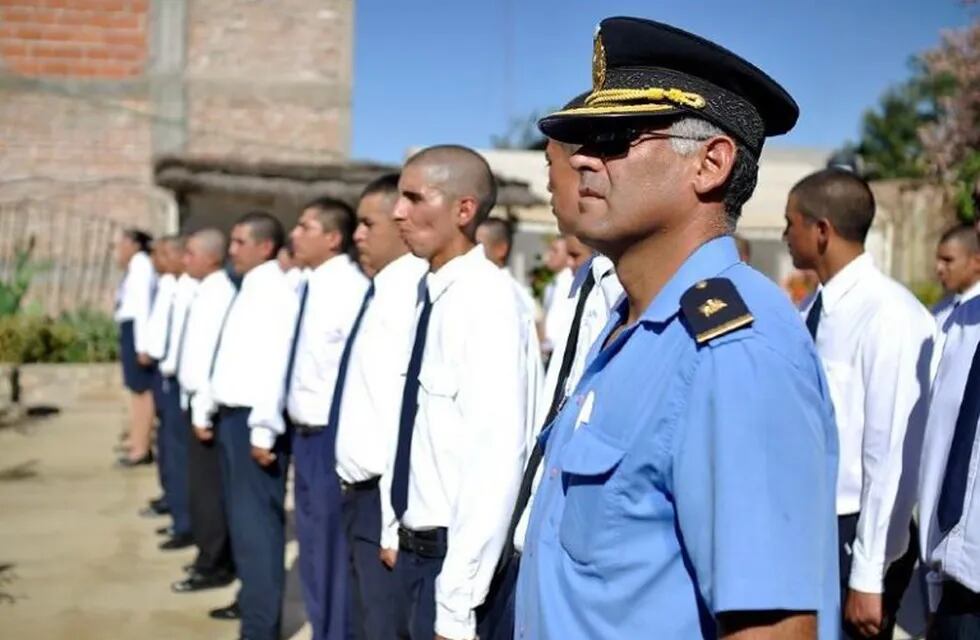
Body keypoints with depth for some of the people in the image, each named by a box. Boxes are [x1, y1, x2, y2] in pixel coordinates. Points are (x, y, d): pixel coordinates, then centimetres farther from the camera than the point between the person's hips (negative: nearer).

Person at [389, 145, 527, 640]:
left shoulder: (486, 297, -18)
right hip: (415, 549, 8)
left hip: (453, 555, -8)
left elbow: (497, 456, -23)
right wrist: (403, 536, 16)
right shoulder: (430, 292, 6)